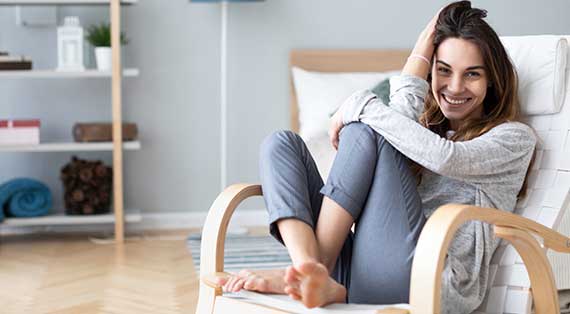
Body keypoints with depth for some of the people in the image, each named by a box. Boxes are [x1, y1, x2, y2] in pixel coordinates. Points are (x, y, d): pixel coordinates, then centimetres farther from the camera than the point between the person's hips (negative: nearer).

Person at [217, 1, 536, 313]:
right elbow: (403, 115, -1)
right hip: (364, 283, 6)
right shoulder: (427, 125, 27)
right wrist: (426, 43, 10)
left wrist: (360, 106, -4)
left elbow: (444, 157, -12)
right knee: (282, 143, -2)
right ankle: (311, 271, -28)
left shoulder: (514, 137, 10)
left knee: (366, 131, -15)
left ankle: (315, 270, -21)